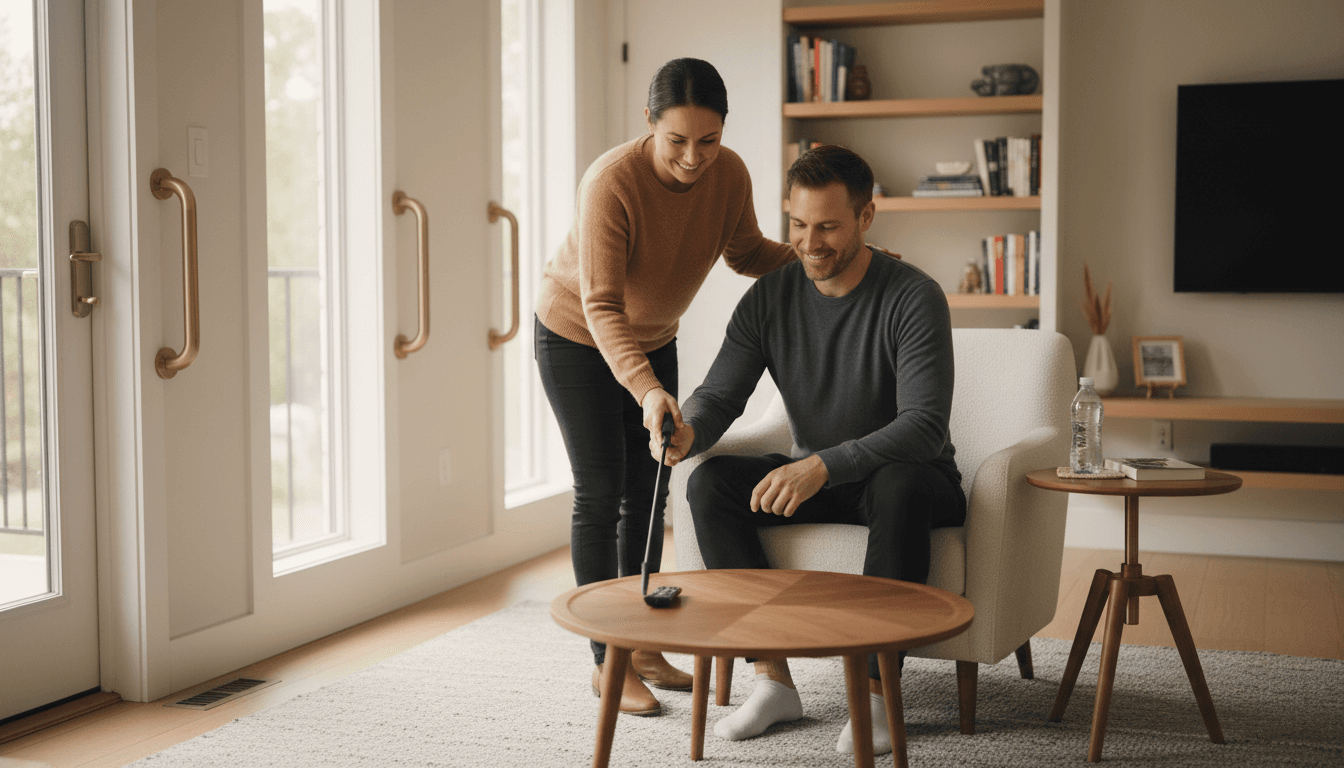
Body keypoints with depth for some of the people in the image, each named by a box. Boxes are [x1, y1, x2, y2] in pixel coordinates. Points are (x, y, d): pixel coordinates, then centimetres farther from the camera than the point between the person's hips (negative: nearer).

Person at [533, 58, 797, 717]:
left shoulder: (729, 175, -18)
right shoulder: (611, 182, -34)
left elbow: (746, 252, 1)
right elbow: (602, 307, -38)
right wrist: (646, 389, -51)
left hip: (653, 340, 6)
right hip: (576, 339, -5)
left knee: (648, 491, 9)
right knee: (601, 493, -5)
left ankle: (642, 647, 21)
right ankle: (607, 660, 6)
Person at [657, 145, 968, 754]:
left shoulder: (914, 298, -19)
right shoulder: (769, 297, -4)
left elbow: (924, 427, -28)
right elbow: (719, 395, -7)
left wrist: (824, 465, -42)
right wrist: (687, 431, -33)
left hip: (911, 479, -4)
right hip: (814, 478, 5)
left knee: (902, 484, -40)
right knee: (710, 483, -20)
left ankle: (876, 691, -28)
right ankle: (774, 680, -18)